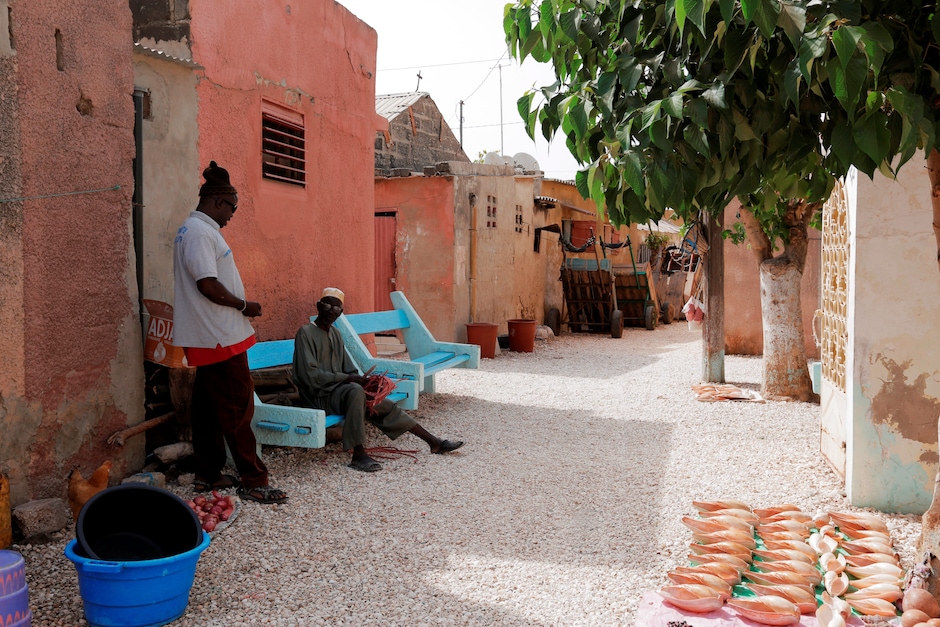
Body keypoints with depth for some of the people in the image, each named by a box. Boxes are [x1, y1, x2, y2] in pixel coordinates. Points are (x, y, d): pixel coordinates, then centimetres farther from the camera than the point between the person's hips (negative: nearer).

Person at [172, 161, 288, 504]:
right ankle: (253, 480, 1)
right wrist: (244, 305, -12)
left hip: (209, 337, 11)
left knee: (209, 405, 15)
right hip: (219, 337, -11)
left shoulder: (197, 230, 17)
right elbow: (208, 285, -24)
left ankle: (207, 475, 24)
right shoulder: (200, 233, -16)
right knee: (238, 408, -5)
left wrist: (240, 307, 13)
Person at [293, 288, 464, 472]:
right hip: (319, 395, -7)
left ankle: (433, 442, 7)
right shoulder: (306, 333, -10)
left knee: (384, 405, -1)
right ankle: (359, 455, -35)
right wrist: (348, 379, -21)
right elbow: (310, 375, -19)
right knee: (355, 391, -35)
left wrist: (360, 379, -8)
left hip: (340, 390, 7)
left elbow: (349, 369, 14)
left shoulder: (335, 334, 14)